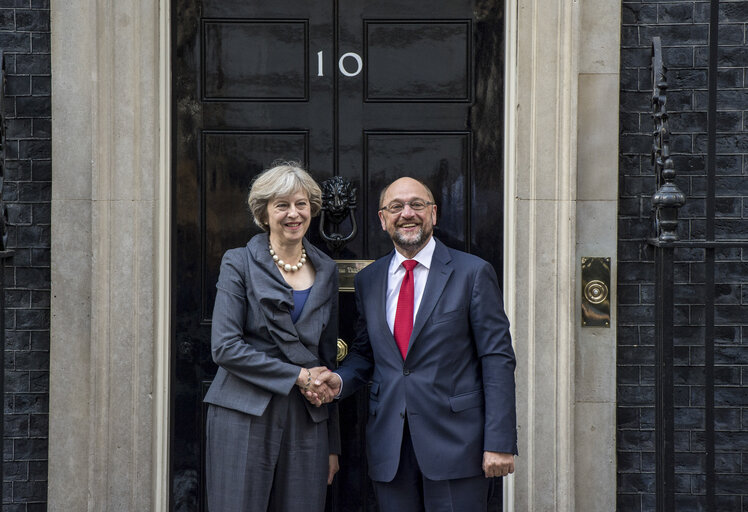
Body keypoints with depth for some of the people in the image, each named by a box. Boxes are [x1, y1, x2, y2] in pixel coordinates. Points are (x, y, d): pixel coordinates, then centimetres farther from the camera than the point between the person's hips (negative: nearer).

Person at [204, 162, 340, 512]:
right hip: (244, 420, -3)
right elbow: (224, 347, -10)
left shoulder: (326, 271, 12)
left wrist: (332, 444, 13)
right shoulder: (239, 264, 0)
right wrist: (297, 375, -12)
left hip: (307, 423, 4)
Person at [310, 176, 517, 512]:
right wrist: (339, 380, -4)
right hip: (389, 444, 4)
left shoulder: (473, 273, -2)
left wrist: (500, 442, -12)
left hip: (455, 441, -4)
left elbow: (497, 359, -5)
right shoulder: (368, 280, 11)